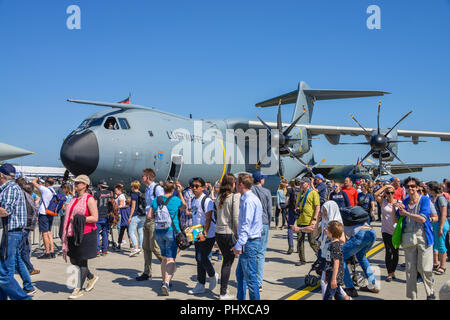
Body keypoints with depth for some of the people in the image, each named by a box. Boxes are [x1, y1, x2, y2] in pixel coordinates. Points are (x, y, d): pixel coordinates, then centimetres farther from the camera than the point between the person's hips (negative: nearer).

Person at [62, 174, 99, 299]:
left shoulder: (89, 199, -10)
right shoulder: (75, 198, 14)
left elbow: (95, 218, -15)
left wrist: (79, 219, -19)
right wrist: (67, 232, 14)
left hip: (85, 234, -8)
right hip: (73, 234, 8)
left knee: (82, 261, 0)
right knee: (73, 260, 12)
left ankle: (79, 289, 10)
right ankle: (92, 277, 32)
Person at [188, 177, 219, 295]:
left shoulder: (206, 201, -14)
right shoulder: (193, 201, 12)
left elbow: (208, 219, -18)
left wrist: (204, 233, -26)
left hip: (208, 235, -8)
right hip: (198, 235, 8)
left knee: (202, 258, -10)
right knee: (198, 258, 10)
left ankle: (213, 275, 18)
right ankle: (200, 285, 18)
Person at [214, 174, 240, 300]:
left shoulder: (219, 196, 7)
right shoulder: (235, 196, -11)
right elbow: (236, 217, -13)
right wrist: (238, 234, -8)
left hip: (218, 232, 6)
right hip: (229, 233, -6)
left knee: (226, 260, 18)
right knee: (228, 262, 4)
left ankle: (224, 290, 25)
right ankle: (223, 293, 8)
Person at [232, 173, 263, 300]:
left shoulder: (248, 200, -17)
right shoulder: (248, 198, 15)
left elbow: (246, 225, -21)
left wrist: (239, 245, -20)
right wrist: (239, 244, 21)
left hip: (249, 242, -10)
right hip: (249, 241, 10)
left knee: (250, 276, -2)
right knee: (240, 274, 18)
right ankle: (241, 298, 27)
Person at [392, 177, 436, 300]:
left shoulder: (424, 200, -1)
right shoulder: (404, 202, 10)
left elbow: (422, 219, -12)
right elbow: (396, 220, 11)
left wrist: (406, 213, -10)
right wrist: (394, 209, -5)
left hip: (423, 236, -3)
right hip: (408, 238, 3)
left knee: (424, 268, -4)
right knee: (410, 269, 4)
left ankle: (430, 293, 21)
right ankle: (412, 296, 15)